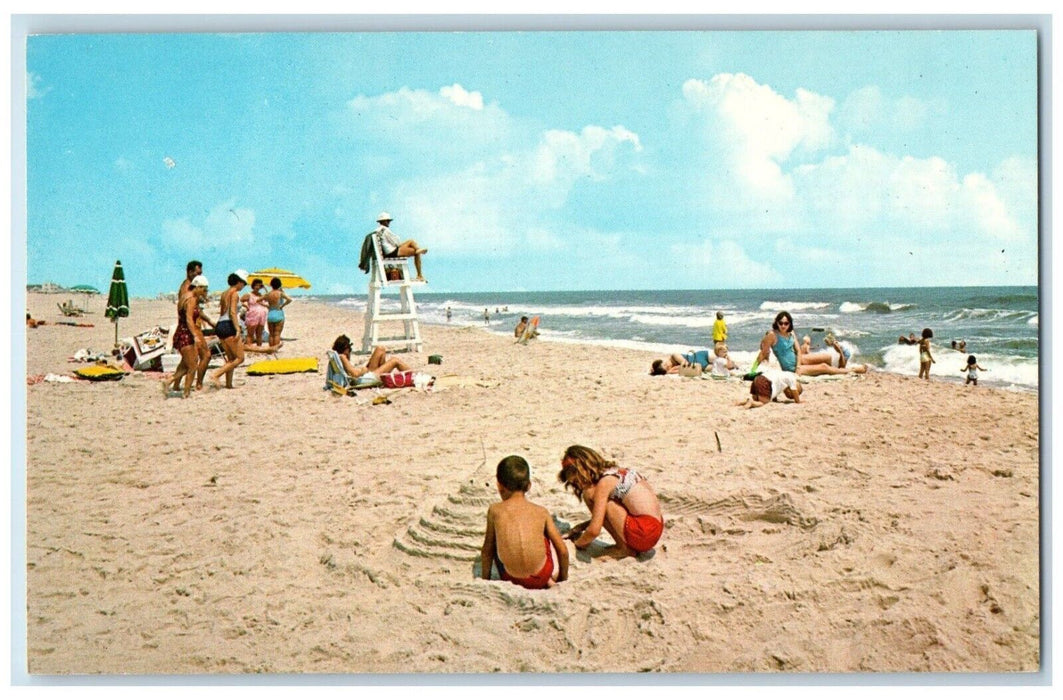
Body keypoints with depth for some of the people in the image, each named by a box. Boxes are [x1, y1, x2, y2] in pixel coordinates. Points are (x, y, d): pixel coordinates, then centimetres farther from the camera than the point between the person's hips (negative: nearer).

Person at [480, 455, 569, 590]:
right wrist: (563, 578, 24)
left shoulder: (494, 510, 1)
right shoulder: (541, 512, 3)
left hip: (512, 579, -1)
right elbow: (563, 550, 7)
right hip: (541, 577, 1)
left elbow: (487, 550, 9)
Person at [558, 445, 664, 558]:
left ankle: (624, 548, -3)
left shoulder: (605, 482, -12)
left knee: (590, 494, -9)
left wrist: (578, 543, 2)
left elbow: (594, 530, -16)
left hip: (644, 534, -10)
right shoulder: (618, 472, 15)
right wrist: (581, 526, 21)